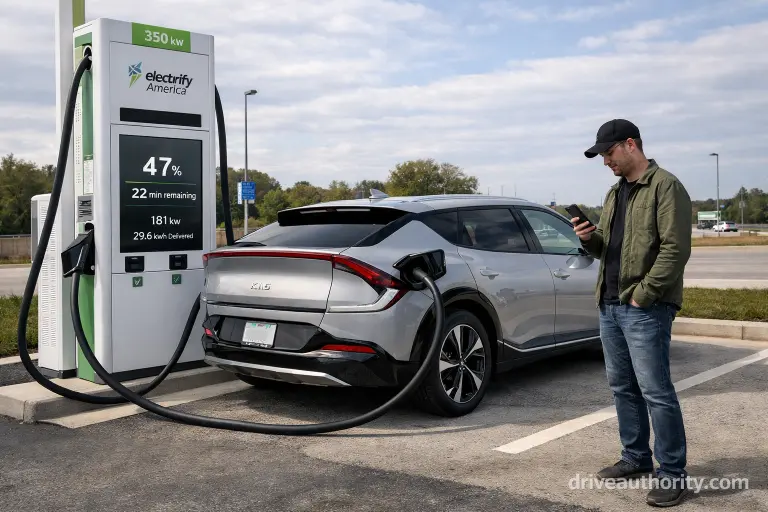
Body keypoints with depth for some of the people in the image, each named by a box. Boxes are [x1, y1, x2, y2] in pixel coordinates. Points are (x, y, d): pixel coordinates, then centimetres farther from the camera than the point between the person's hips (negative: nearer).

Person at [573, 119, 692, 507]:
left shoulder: (665, 186, -8)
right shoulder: (615, 193, 18)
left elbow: (676, 249, -16)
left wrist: (643, 295, -17)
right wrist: (589, 238, 1)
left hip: (645, 308, -8)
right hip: (609, 305, 8)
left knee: (655, 391, -5)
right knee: (622, 387, 14)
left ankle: (672, 473, 4)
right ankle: (636, 457, 27)